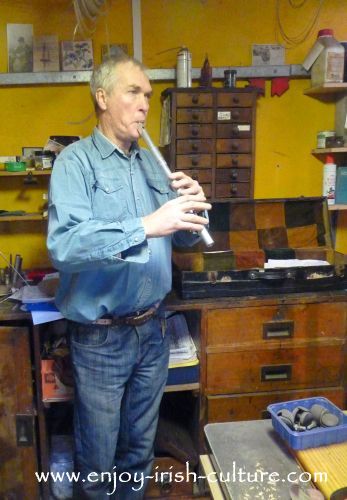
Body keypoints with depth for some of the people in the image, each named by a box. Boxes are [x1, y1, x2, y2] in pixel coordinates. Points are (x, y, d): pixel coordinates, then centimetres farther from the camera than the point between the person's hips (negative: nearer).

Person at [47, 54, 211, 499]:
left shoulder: (151, 165, 8)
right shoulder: (76, 162, -12)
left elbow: (181, 238, 11)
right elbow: (62, 245, -28)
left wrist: (191, 206, -9)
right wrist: (145, 226, -36)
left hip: (152, 329, 6)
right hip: (100, 338, -5)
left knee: (141, 447, 23)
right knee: (98, 457, 13)